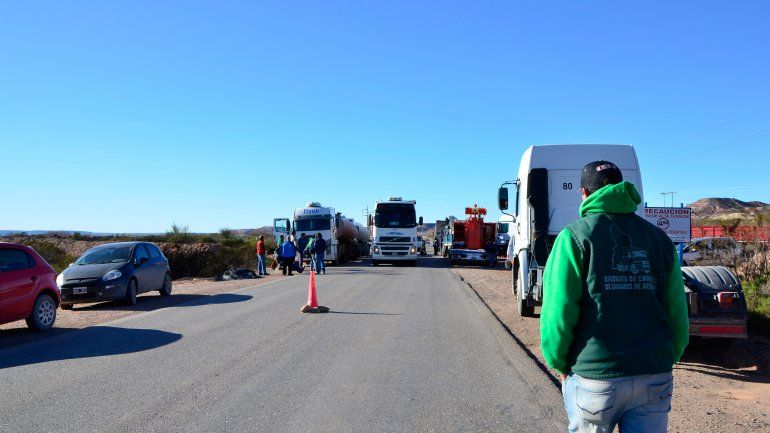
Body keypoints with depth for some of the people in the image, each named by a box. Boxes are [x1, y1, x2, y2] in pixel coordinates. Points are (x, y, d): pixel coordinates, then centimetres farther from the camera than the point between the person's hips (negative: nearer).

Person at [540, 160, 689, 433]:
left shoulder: (575, 237, -5)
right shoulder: (659, 238, 9)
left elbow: (558, 313, -12)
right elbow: (678, 313, 5)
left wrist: (559, 363, 2)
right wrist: (667, 360, 17)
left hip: (595, 379, -3)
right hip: (656, 380, 4)